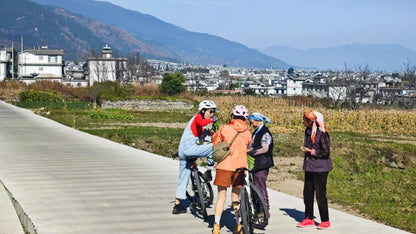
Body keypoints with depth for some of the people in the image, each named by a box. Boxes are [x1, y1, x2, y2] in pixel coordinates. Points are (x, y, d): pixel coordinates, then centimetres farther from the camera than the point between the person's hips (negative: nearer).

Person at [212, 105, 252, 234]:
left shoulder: (225, 128, -3)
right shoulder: (247, 133, 6)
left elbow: (215, 144, 3)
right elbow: (246, 148, 14)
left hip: (225, 165, -3)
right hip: (240, 165, 3)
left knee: (221, 196, 2)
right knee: (236, 197, 15)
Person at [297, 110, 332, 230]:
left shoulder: (322, 133, -16)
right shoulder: (308, 131, 8)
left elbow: (326, 152, -16)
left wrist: (311, 151, -17)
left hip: (320, 168, -8)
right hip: (309, 166, 8)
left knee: (320, 194, -2)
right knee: (307, 193, 9)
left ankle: (325, 221, 10)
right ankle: (309, 219, 21)